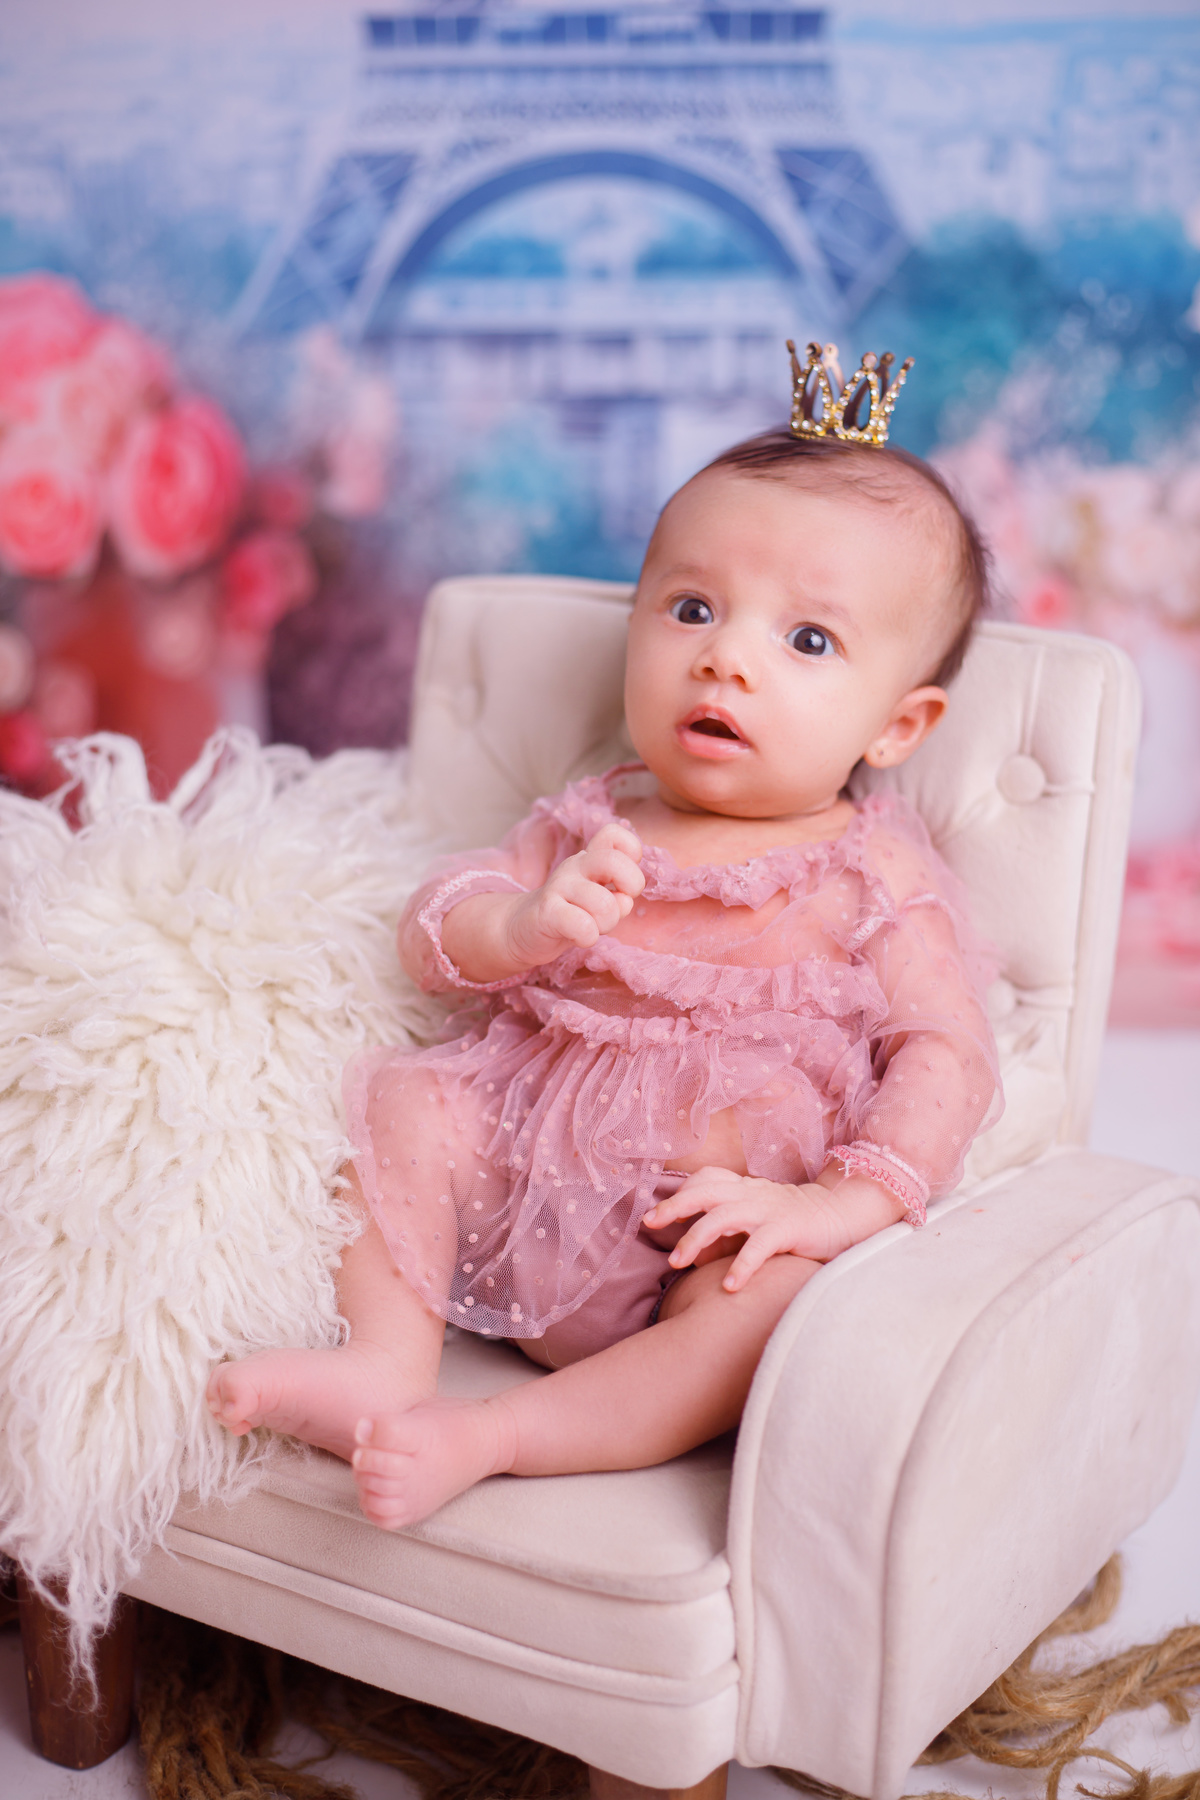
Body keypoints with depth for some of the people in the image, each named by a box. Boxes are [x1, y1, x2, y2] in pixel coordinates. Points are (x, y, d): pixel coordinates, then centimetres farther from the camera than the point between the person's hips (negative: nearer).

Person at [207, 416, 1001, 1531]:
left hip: (701, 1248, -3)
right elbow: (431, 935, 7)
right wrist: (524, 924, -17)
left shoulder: (872, 877, 0)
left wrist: (846, 1202, -25)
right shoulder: (593, 826, 9)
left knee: (795, 1299, -32)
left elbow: (946, 1057, -9)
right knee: (393, 1099, -14)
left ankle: (483, 1437, -33)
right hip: (517, 1173, 4)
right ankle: (391, 1361, -20)